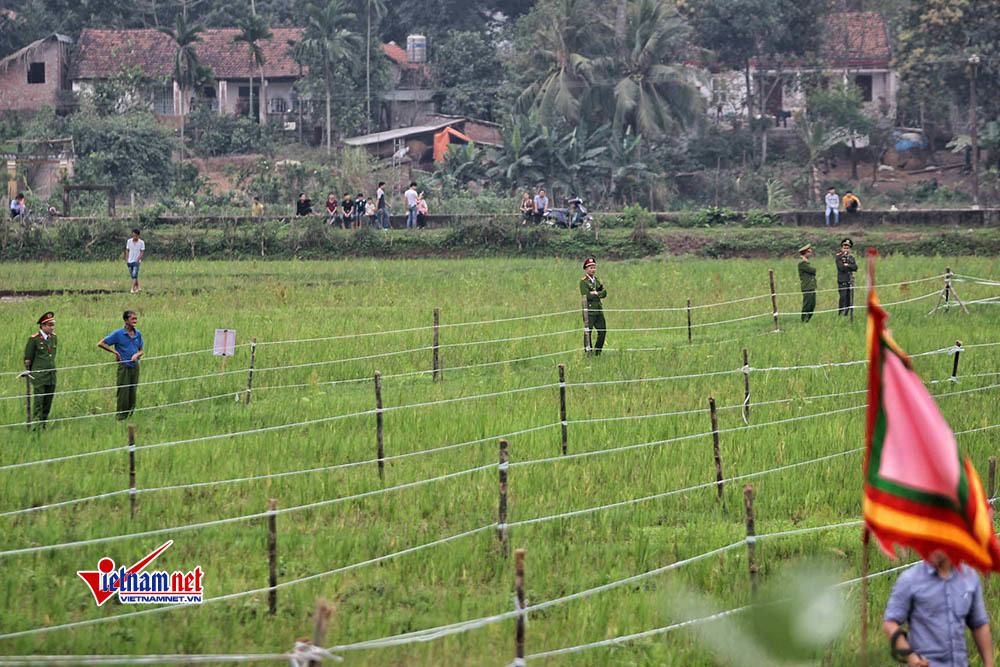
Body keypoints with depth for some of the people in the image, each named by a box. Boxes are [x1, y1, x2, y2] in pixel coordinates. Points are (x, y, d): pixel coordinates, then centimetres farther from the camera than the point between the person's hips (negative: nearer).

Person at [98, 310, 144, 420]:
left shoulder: (138, 334, 7)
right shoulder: (118, 334, -7)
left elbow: (141, 350, 17)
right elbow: (100, 344, -5)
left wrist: (137, 355, -7)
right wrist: (115, 352, -8)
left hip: (134, 366, 5)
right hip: (123, 366, -5)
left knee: (133, 394, 7)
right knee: (123, 393, -5)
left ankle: (130, 418, 14)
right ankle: (121, 418, 0)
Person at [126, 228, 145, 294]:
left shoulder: (141, 242, -5)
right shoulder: (129, 241, 4)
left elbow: (142, 252, -4)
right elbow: (127, 251, 10)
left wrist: (137, 260, -13)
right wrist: (126, 260, 4)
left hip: (136, 262, -4)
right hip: (129, 261, 4)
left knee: (134, 275, -15)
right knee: (133, 276, 8)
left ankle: (133, 289, -17)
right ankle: (138, 288, 21)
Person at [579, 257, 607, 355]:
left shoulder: (596, 280, 14)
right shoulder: (583, 282, -7)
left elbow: (604, 293, 5)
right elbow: (586, 295, -18)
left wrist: (596, 293, -12)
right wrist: (599, 294, -9)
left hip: (598, 310, 7)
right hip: (589, 311, -7)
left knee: (603, 331, 8)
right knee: (588, 332, -4)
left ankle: (597, 352, 19)